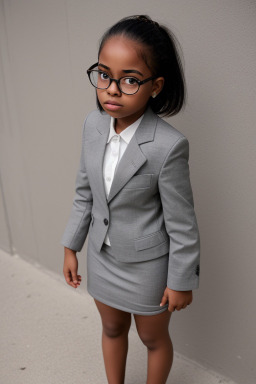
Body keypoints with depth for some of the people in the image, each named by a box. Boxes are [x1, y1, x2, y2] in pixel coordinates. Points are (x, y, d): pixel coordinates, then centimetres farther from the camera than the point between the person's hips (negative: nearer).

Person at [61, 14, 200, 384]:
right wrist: (71, 247, 7)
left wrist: (181, 281, -9)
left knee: (153, 338, 22)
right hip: (102, 256, 5)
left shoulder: (168, 145, -28)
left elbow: (182, 224, -18)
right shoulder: (93, 124, -10)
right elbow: (85, 193, 2)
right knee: (112, 329, 27)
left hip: (147, 266, -5)